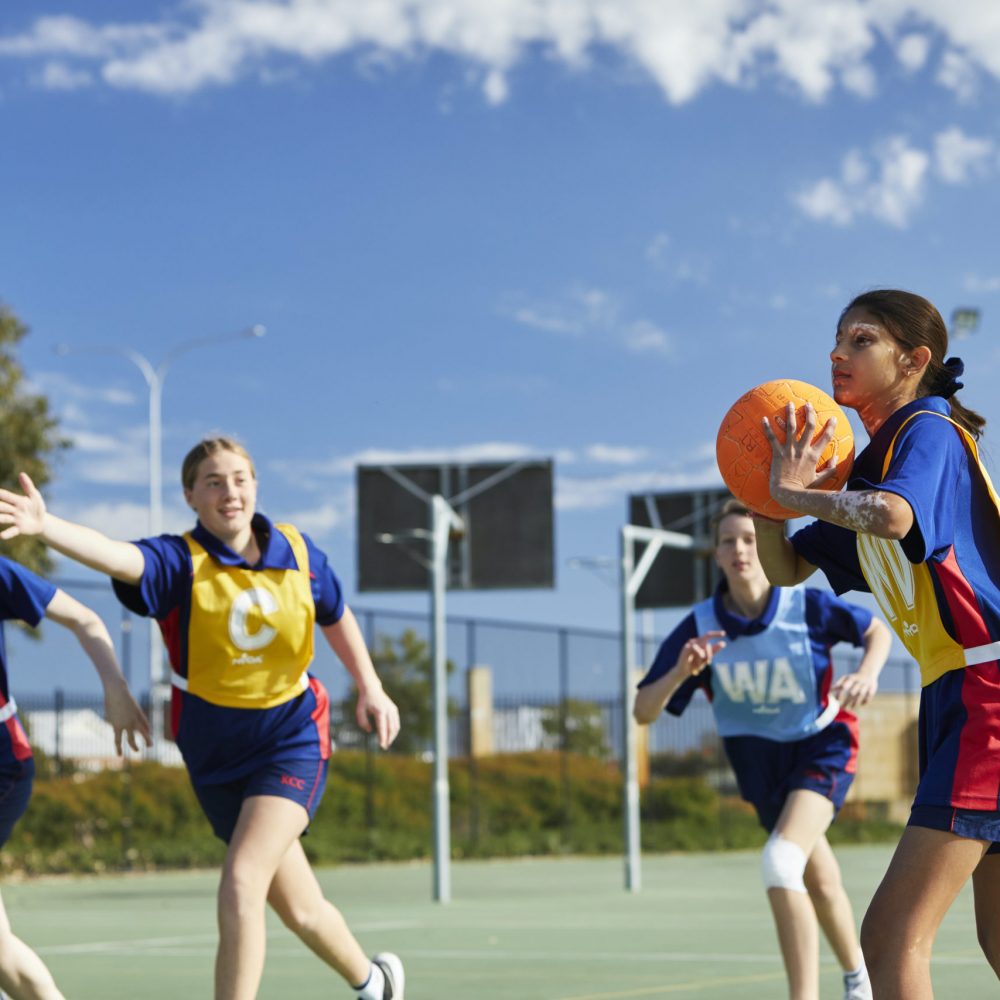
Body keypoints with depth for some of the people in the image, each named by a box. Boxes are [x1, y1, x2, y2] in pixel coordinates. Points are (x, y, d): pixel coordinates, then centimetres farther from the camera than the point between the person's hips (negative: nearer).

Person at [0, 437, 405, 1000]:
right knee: (299, 909, 14)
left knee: (241, 884, -22)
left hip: (292, 740, -1)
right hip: (216, 752, 1)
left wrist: (371, 689, 14)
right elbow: (116, 556, -37)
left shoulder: (298, 552, -6)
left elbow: (337, 617, 15)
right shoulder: (179, 561, -15)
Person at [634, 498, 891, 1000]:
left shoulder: (808, 607, -19)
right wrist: (681, 672, -34)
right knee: (820, 883, 18)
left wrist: (867, 674, -20)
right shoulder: (700, 628, -15)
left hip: (822, 745, -4)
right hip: (760, 760, 4)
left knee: (780, 861, -27)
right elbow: (643, 711, -15)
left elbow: (877, 631, 1)